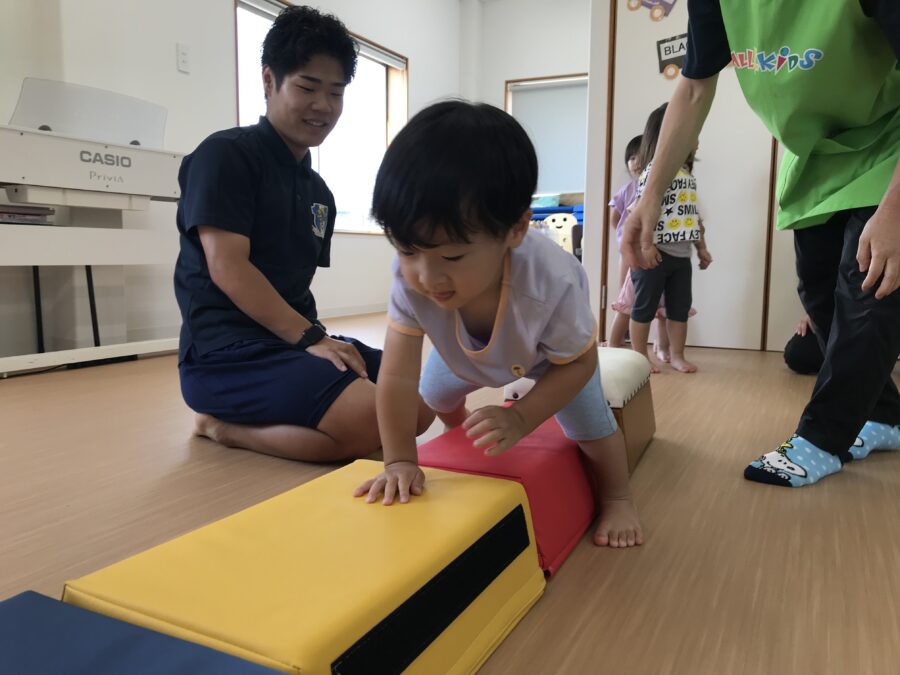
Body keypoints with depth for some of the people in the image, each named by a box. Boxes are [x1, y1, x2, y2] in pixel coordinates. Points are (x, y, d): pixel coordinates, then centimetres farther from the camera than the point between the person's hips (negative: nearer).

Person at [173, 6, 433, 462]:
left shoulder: (319, 192, 17)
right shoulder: (225, 155, -6)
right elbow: (228, 269, -15)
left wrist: (316, 338, 0)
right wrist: (309, 337, -19)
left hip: (294, 342, 9)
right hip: (225, 352, -8)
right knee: (368, 418, -29)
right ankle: (222, 425, -5)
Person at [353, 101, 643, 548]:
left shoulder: (551, 282, -47)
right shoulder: (410, 277, -40)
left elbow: (577, 363, -28)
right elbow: (398, 377, -33)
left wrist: (522, 419, -38)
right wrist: (399, 462, -34)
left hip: (553, 351, -3)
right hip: (464, 349, 3)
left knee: (590, 423, -10)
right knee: (434, 395, 15)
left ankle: (616, 498, 20)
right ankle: (460, 433, 51)